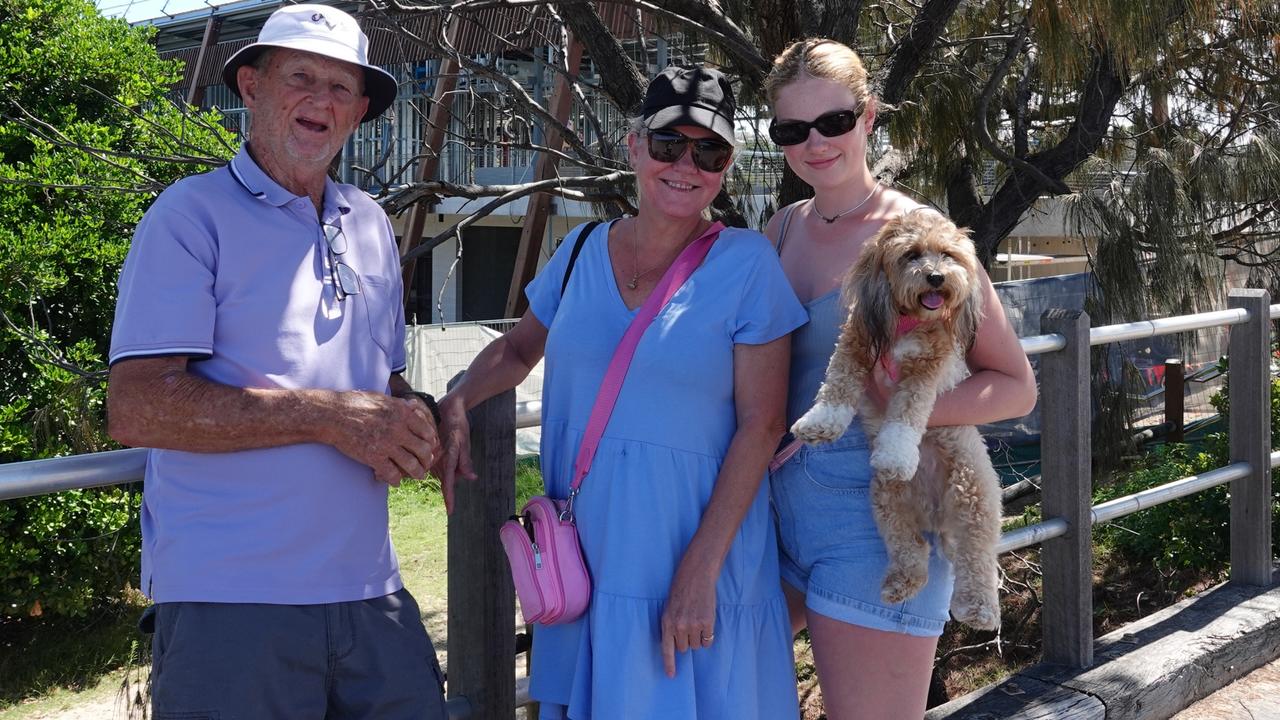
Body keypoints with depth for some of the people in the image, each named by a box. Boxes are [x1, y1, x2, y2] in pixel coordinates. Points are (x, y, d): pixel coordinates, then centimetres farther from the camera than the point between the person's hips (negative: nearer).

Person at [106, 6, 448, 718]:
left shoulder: (372, 225, 16)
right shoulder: (194, 214, -4)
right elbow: (137, 409, -14)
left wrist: (413, 423, 0)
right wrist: (332, 416, -17)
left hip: (371, 591, 6)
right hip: (229, 600, -5)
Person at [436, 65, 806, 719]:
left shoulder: (746, 263, -8)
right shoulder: (583, 251, 5)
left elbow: (760, 425, -10)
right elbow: (518, 349, 19)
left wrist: (700, 569, -15)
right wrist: (454, 405, -1)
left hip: (697, 567, -4)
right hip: (583, 561, 4)